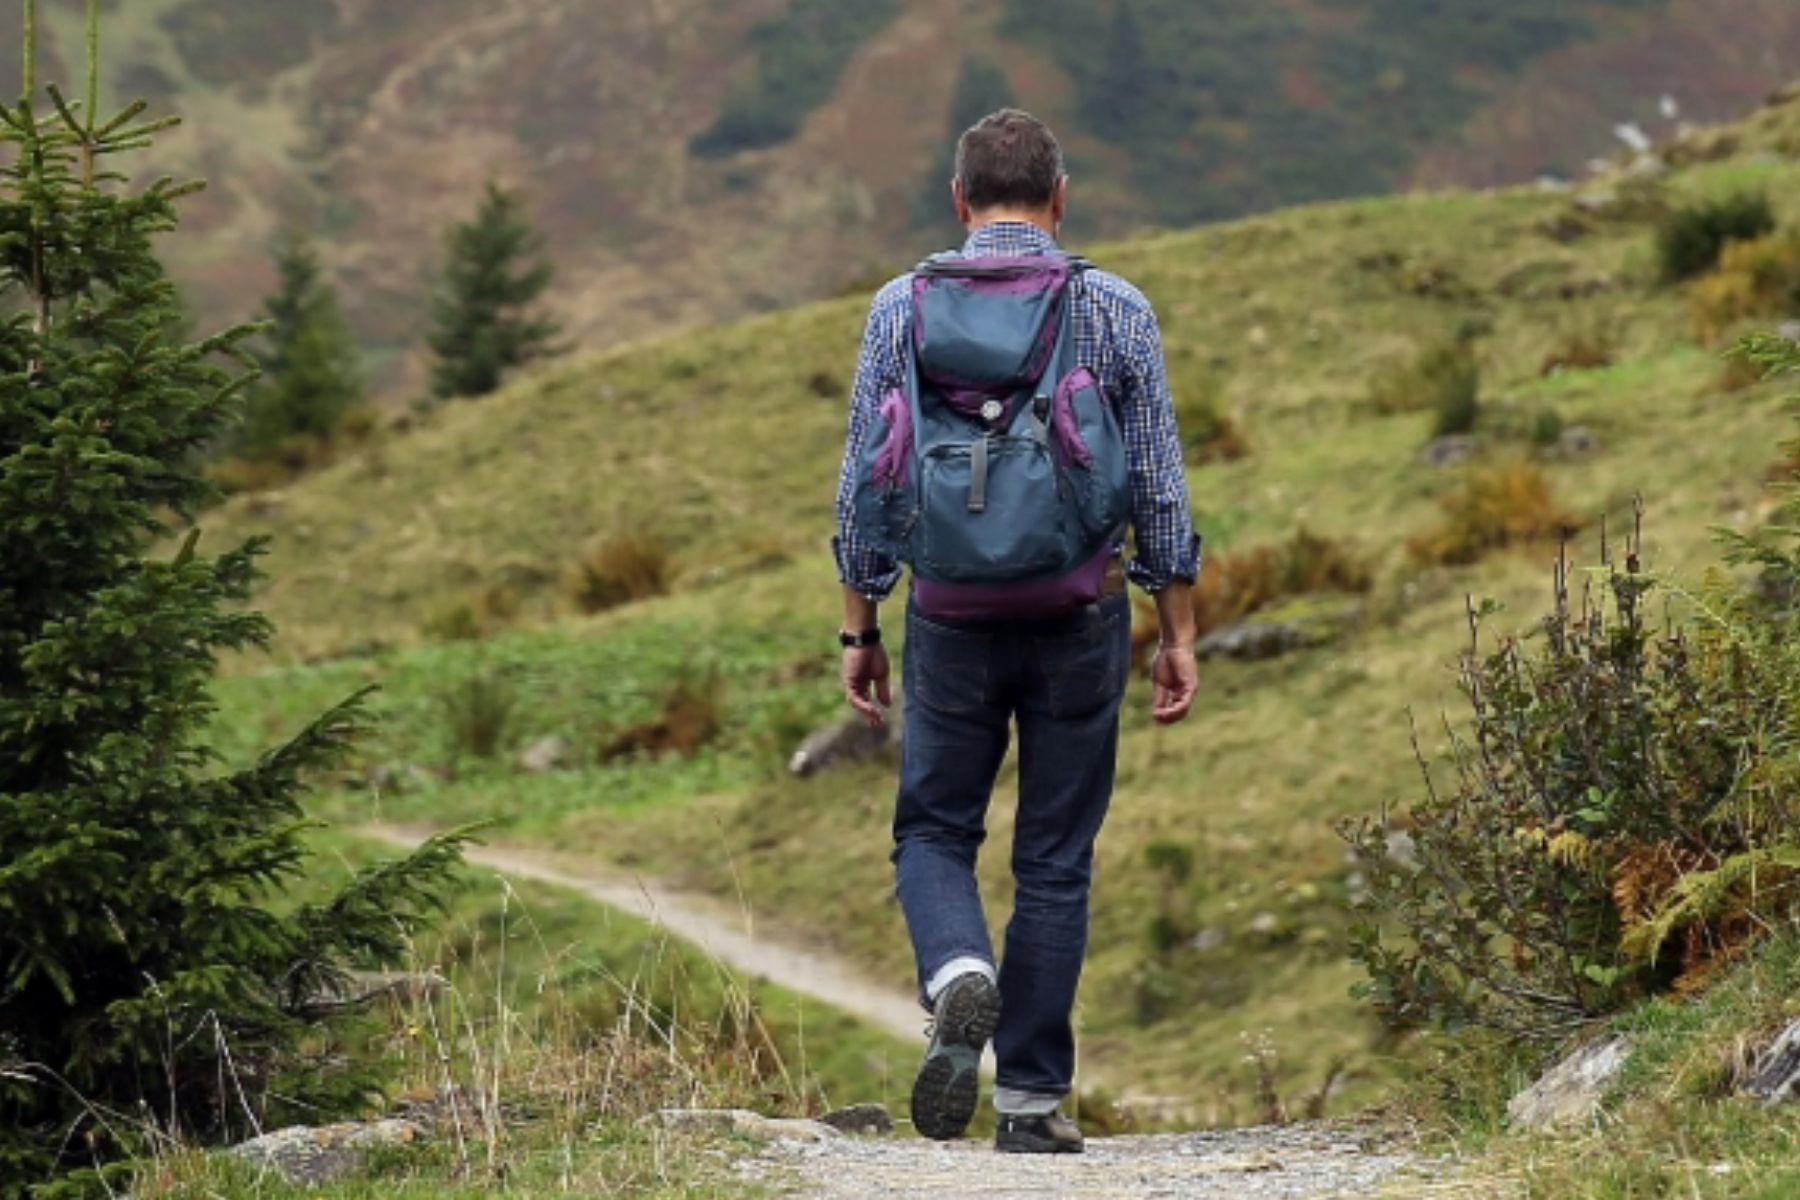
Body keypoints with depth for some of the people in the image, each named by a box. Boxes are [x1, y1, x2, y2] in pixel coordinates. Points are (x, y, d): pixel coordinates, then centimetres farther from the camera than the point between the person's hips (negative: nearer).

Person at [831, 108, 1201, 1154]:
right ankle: (1033, 1097, 10)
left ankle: (961, 974, -16)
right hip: (1081, 611, 0)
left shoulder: (904, 307, 0)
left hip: (953, 616, 0)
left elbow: (865, 482, 1)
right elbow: (1160, 487, 0)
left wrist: (861, 629, 9)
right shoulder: (1118, 310, 0)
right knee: (1056, 859, 9)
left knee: (935, 831, 14)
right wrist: (1179, 634, 7)